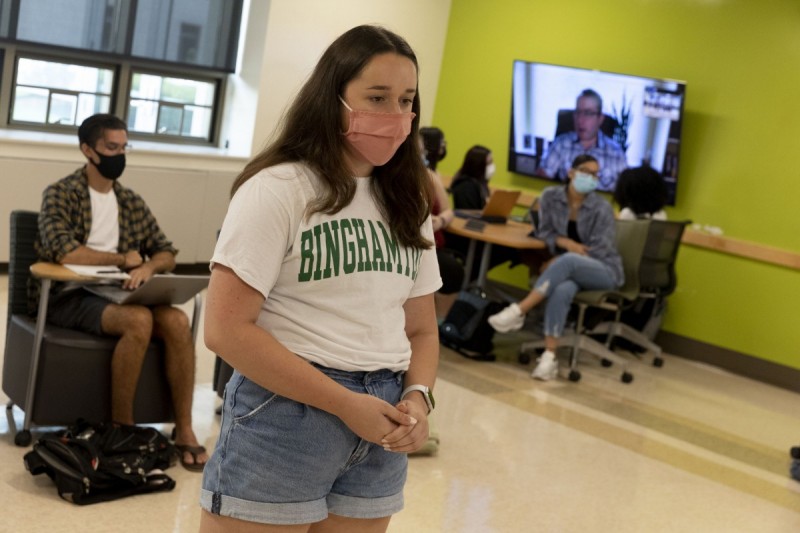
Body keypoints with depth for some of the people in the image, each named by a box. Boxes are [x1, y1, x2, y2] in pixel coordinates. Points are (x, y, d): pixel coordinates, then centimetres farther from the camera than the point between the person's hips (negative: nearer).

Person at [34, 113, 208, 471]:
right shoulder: (60, 194, -2)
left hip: (119, 294, 5)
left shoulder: (133, 203, 15)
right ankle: (122, 427, -16)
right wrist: (124, 259, -7)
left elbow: (167, 253, 11)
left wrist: (147, 267, -13)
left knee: (178, 321, -24)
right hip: (70, 297, -5)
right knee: (139, 320, -33)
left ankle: (184, 429, -16)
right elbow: (65, 252, -18)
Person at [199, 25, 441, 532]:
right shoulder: (278, 189, -10)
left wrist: (418, 397, -7)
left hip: (380, 428, 6)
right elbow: (226, 328, -16)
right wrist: (345, 404, -16)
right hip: (285, 412, -5)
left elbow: (421, 329, 13)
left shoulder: (408, 204, 10)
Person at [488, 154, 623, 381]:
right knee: (561, 290, -37)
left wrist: (560, 262, -18)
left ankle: (518, 311, -41)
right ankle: (549, 356, -41)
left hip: (604, 270, -2)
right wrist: (566, 242, -16)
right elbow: (544, 232, 5)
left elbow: (599, 251, -13)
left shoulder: (602, 208, -10)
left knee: (568, 261, -38)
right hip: (572, 269, 2)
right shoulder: (551, 196, 0)